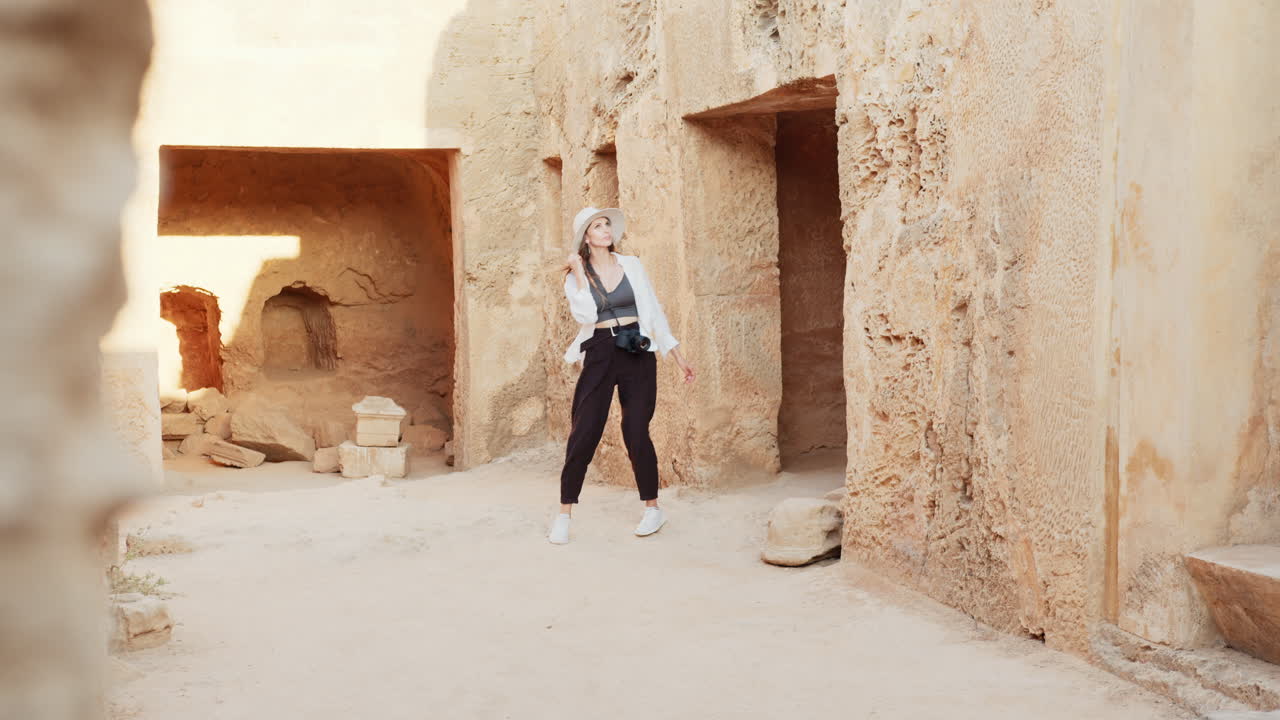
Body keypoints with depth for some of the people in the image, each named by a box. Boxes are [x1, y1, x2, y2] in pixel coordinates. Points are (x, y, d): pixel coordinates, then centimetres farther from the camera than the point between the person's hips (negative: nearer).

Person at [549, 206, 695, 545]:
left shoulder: (632, 265, 8)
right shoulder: (575, 277, 4)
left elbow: (654, 311, 11)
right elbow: (585, 314, -14)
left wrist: (679, 357, 10)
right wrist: (579, 272, -11)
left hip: (637, 354, 1)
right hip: (599, 356, 0)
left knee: (636, 433, -2)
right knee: (583, 434, -4)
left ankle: (653, 508, 15)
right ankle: (564, 514, 5)